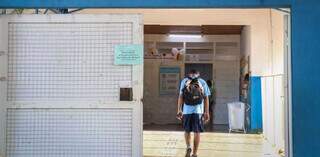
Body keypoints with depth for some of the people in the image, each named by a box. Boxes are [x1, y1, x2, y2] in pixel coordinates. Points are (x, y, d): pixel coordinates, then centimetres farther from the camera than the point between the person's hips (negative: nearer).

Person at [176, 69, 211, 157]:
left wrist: (179, 110, 4)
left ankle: (188, 147, -2)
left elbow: (181, 96, 2)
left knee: (187, 130, 17)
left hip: (187, 110, 0)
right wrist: (206, 112, 9)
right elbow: (206, 98, 6)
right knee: (197, 132, 7)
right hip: (199, 110, 0)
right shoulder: (203, 82, 8)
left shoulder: (184, 81, 8)